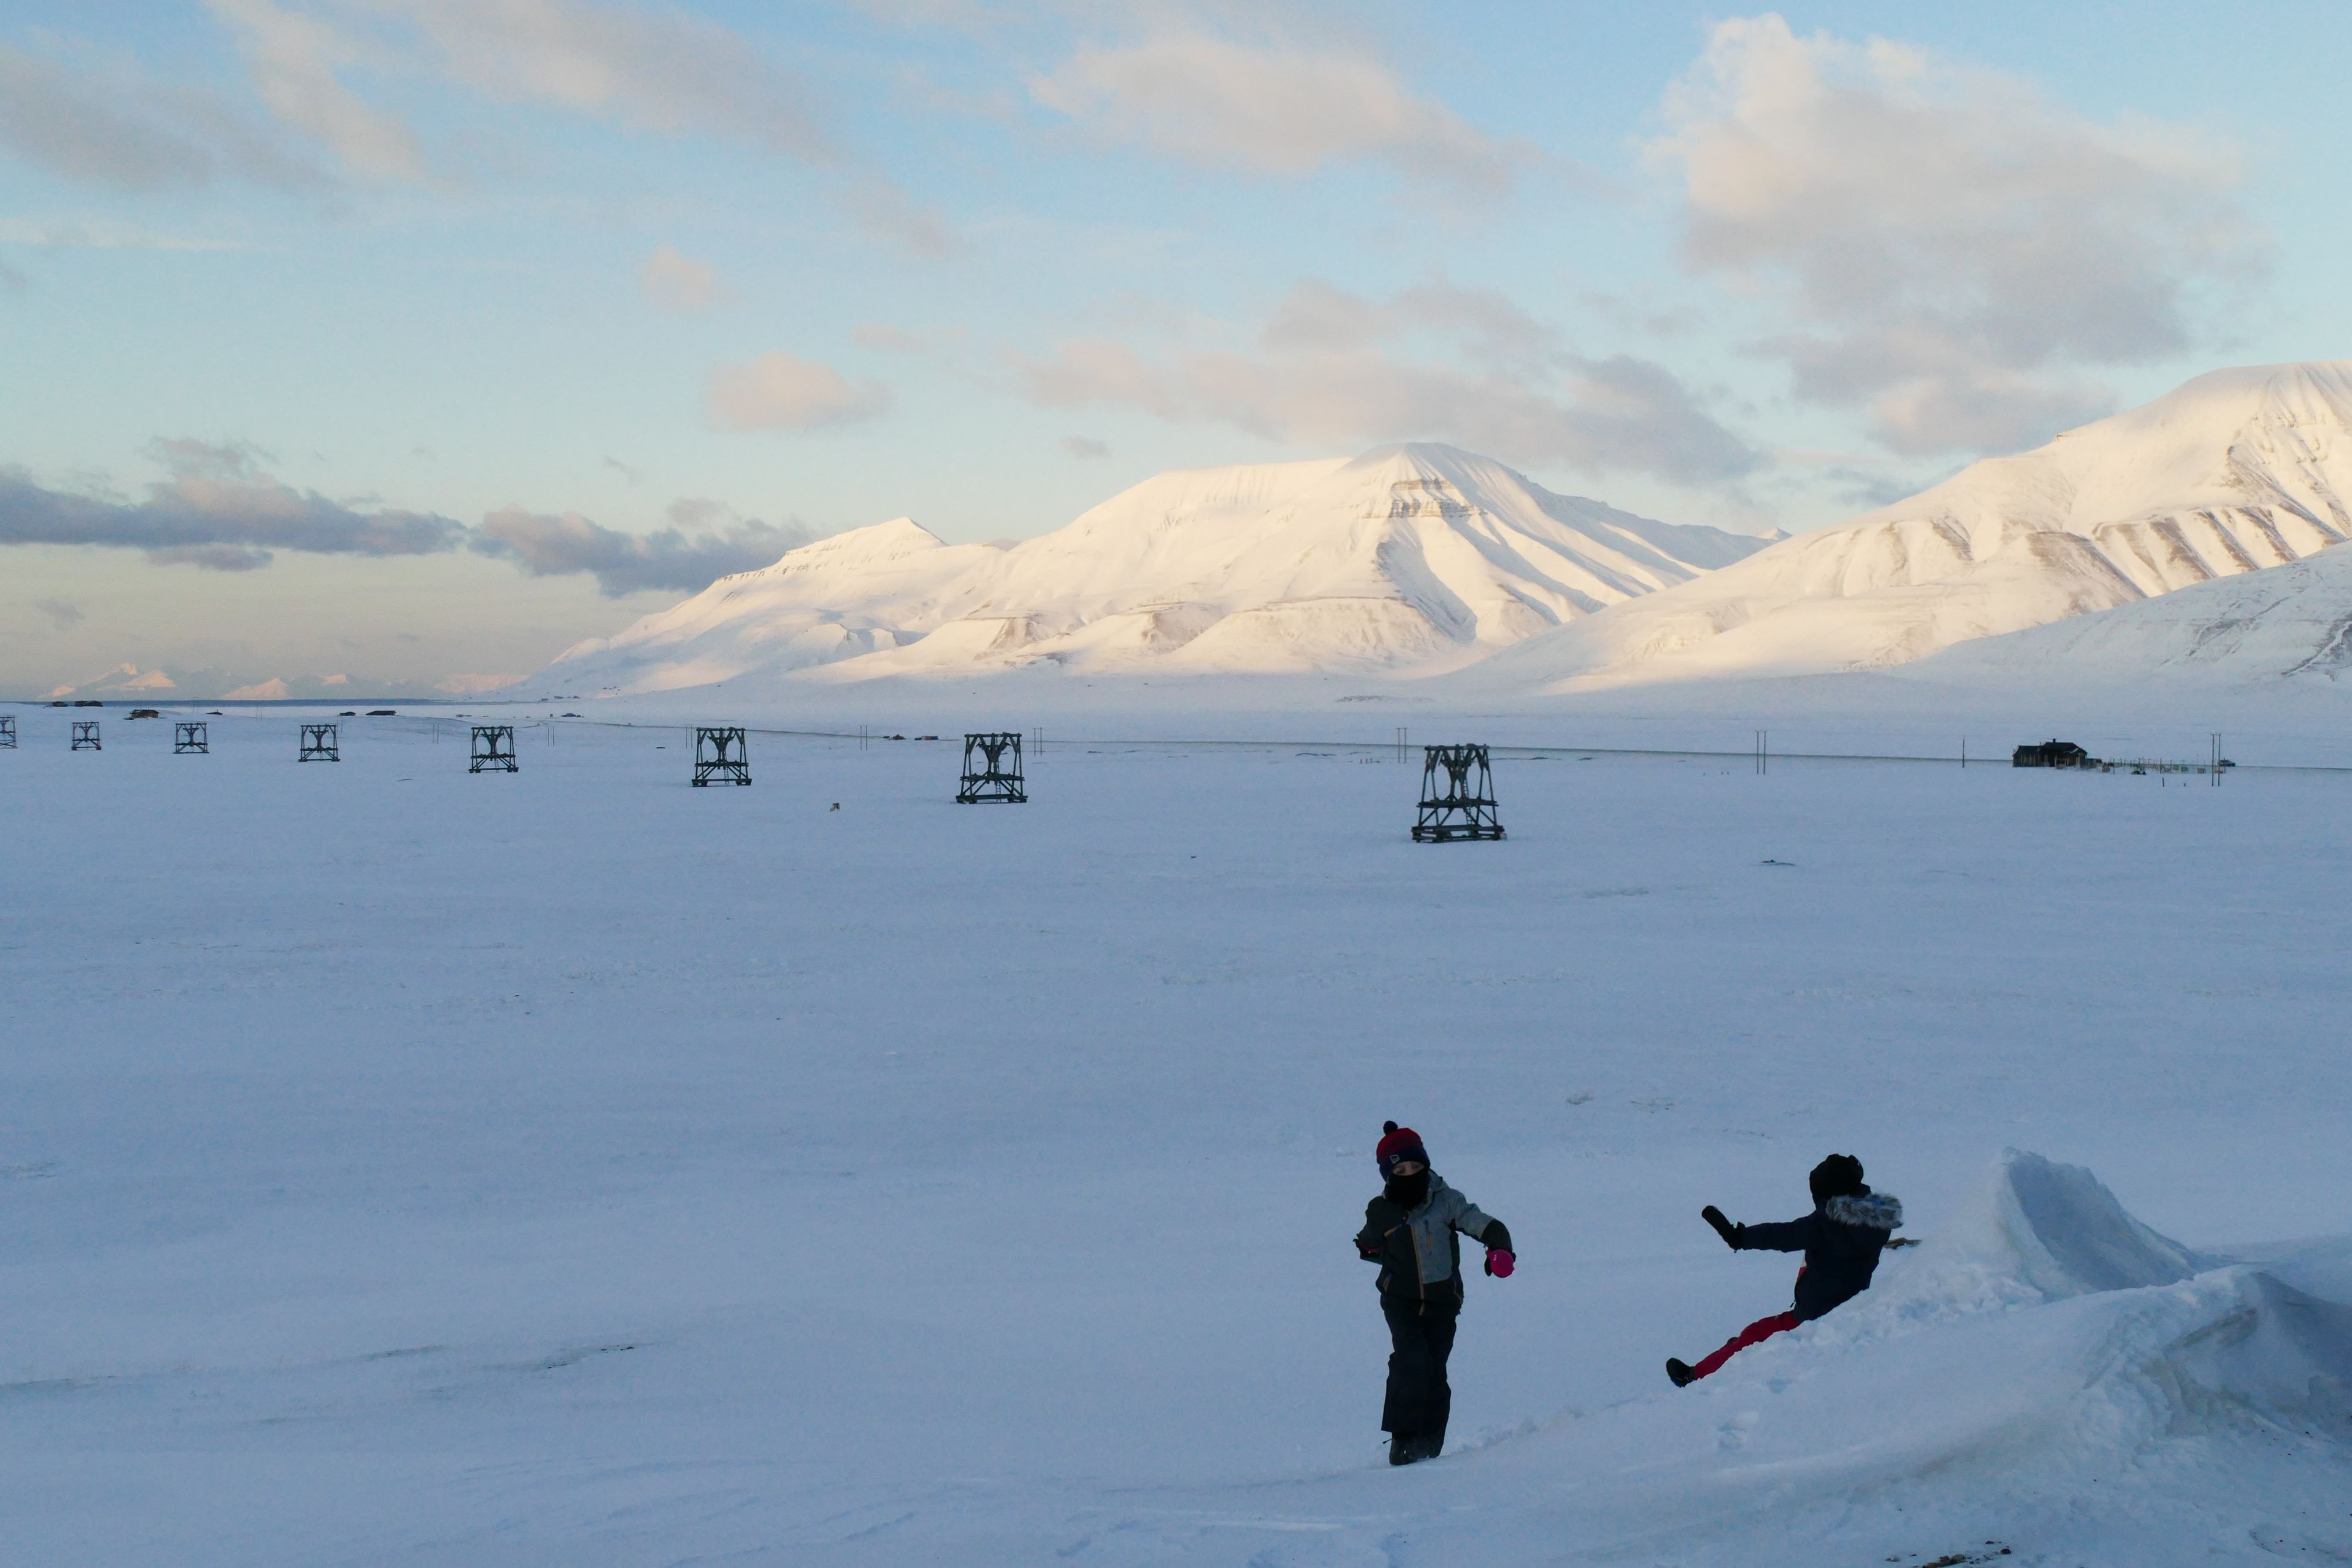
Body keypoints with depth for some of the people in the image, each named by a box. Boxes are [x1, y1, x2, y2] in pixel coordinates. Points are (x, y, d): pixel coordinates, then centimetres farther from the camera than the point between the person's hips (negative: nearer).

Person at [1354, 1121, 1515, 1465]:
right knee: (1412, 1359, -21)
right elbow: (1369, 1245, 24)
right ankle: (1403, 1438, -15)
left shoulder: (1445, 1201, -4)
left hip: (1442, 1300, 1)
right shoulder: (1381, 1211, 2)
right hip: (1401, 1299, 0)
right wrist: (1371, 1250, 6)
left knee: (1434, 1371, 1)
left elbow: (1484, 1225, -12)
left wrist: (1499, 1248, -29)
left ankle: (1429, 1445, 13)